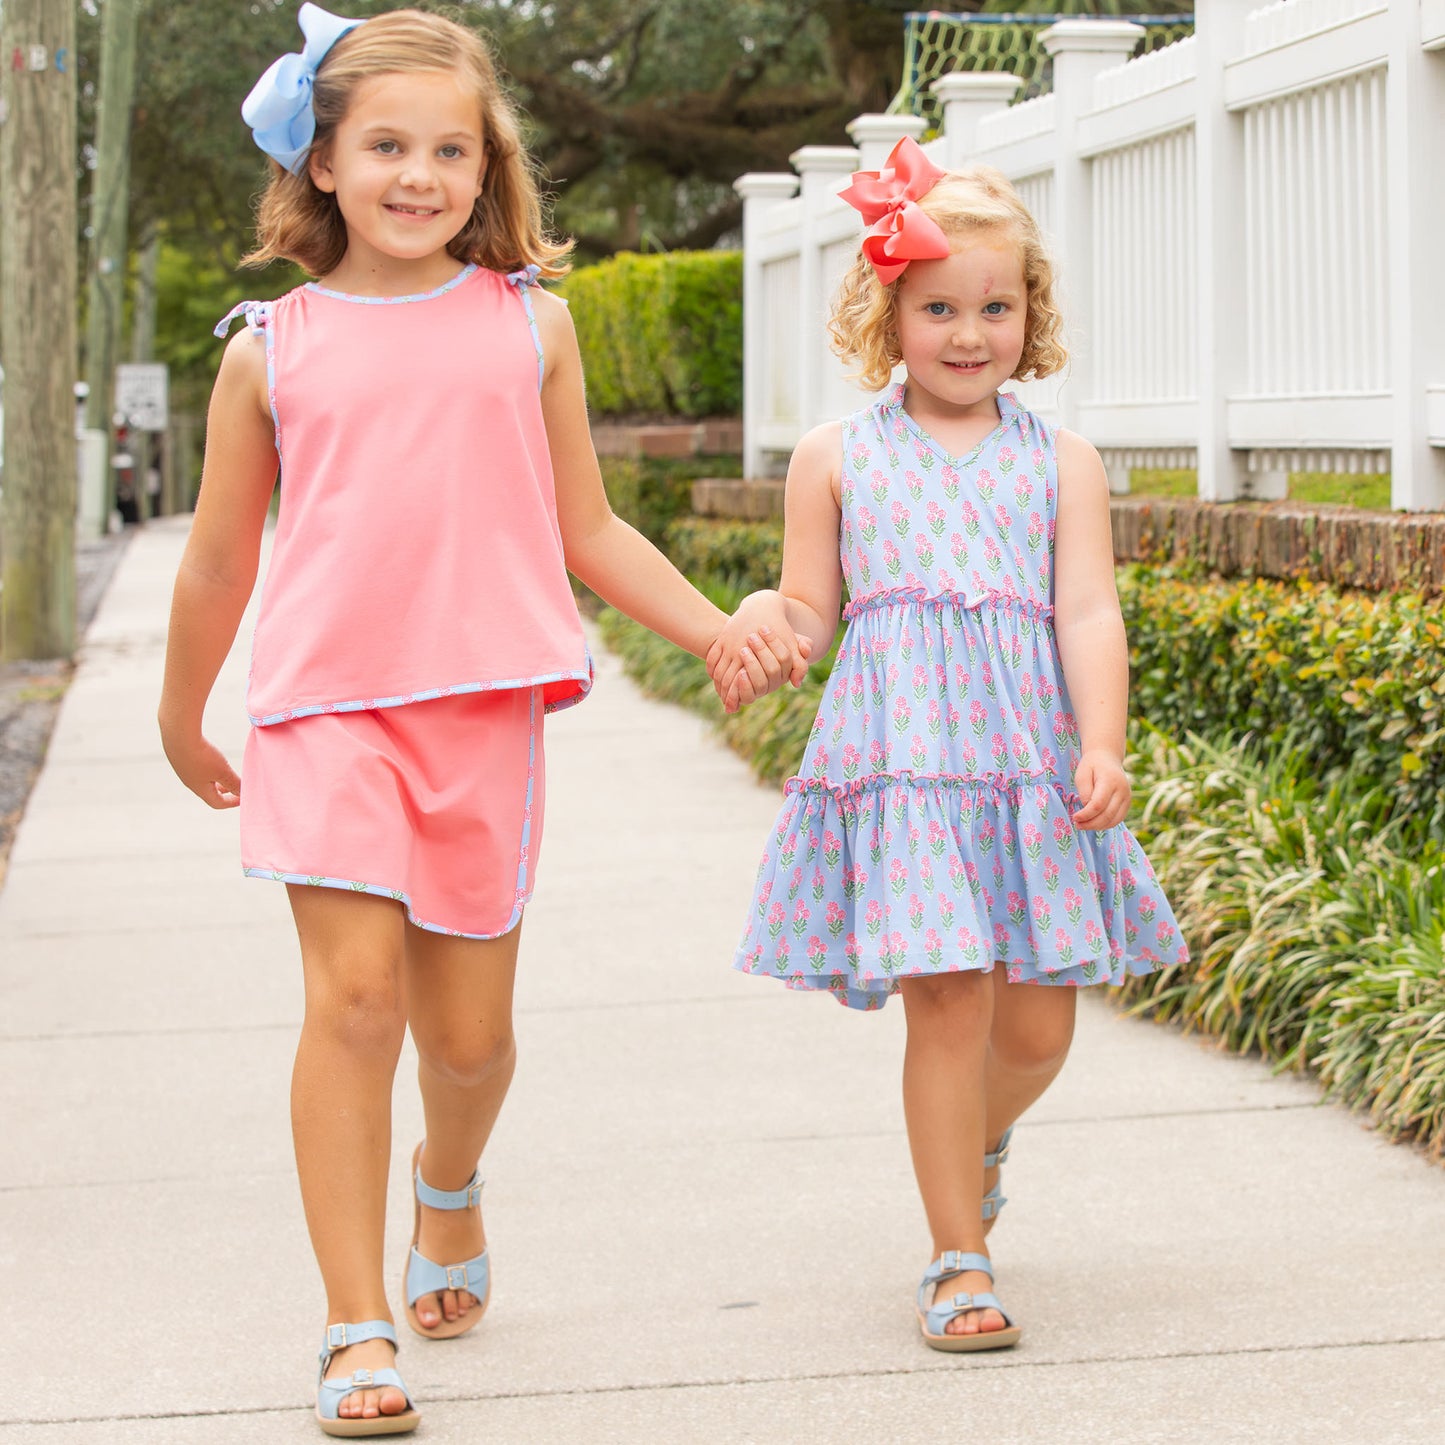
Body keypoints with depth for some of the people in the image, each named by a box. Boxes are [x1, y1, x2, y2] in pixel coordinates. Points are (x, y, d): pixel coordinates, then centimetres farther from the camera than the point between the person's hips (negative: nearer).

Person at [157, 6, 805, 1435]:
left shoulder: (528, 324, 9)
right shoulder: (271, 348, 6)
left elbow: (587, 531, 17)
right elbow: (219, 560, 17)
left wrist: (725, 631, 10)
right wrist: (181, 723, 25)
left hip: (483, 708, 1)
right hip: (326, 703, -1)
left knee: (466, 1029, 6)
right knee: (354, 991, -15)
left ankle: (450, 1184, 42)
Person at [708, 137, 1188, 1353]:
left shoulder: (1061, 463, 9)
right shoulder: (837, 458, 9)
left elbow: (1090, 614, 1)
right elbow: (812, 609, 13)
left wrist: (1102, 749, -13)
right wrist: (757, 621, -11)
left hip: (1031, 761, 2)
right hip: (900, 761, -1)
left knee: (1039, 1022, 3)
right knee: (947, 1000, -9)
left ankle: (977, 1141, 39)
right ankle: (960, 1260, 4)